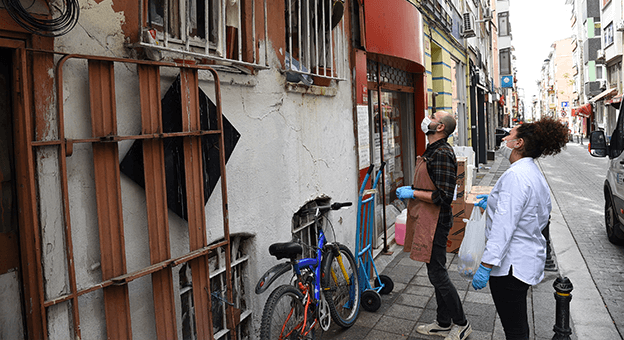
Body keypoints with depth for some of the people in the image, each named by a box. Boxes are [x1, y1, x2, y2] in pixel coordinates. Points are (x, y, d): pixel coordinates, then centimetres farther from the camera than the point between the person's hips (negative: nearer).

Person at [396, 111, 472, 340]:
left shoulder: (442, 154, -19)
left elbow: (444, 196, -25)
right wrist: (411, 190, 10)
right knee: (436, 272, 17)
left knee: (437, 274, -1)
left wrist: (413, 193, -18)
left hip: (436, 222, -10)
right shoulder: (432, 150, 14)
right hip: (427, 221, 10)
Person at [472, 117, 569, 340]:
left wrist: (486, 266, -25)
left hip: (511, 263, -10)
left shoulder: (516, 175, -22)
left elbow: (504, 226, -26)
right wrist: (494, 201, 24)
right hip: (529, 258, 10)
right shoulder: (534, 173, 11)